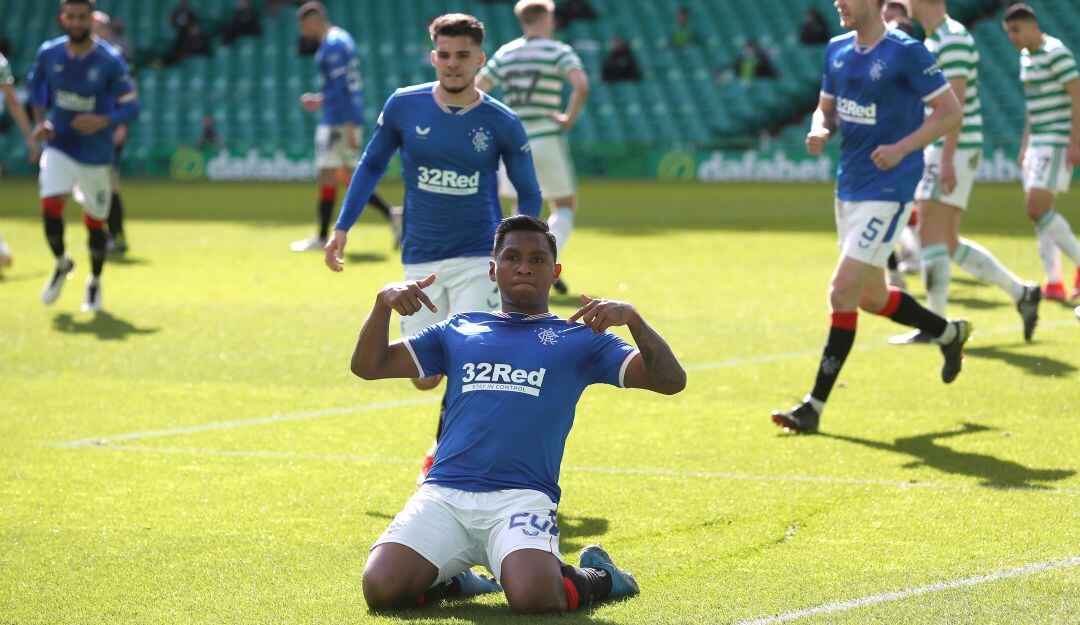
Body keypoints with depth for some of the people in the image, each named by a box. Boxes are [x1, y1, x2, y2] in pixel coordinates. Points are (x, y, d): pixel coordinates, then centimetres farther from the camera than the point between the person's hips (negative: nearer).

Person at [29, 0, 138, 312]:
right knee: (50, 207, -18)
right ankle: (61, 264, 12)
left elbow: (130, 107, -11)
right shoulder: (48, 53, -5)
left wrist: (103, 121, -29)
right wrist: (40, 120, 1)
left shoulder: (110, 60, -14)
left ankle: (95, 283, 32)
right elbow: (37, 82, 16)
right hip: (58, 146, 1)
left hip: (95, 154, -1)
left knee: (95, 222, 7)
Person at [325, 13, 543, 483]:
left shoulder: (502, 123, -4)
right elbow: (372, 165, 14)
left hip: (479, 258, -2)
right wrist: (342, 227, 9)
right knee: (425, 377, 4)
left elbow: (529, 195, 6)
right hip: (420, 262, 2)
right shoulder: (404, 106, -1)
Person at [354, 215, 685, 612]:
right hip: (443, 494, 2)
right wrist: (383, 303, 5)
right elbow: (368, 366, 22)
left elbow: (670, 381, 8)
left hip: (521, 497, -2)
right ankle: (450, 576, 12)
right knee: (382, 589, -22)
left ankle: (595, 576, 6)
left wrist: (632, 318, -7)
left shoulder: (579, 338, 17)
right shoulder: (458, 331, 24)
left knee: (534, 598, -31)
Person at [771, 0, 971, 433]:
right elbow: (826, 107, 19)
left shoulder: (906, 52, -14)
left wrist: (902, 147, -22)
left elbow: (951, 113, -11)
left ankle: (815, 405, -9)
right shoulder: (838, 50, 8)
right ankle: (950, 333, 44)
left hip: (887, 190, -8)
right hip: (849, 185, 8)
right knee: (871, 298, 18)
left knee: (843, 292, -14)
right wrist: (819, 130, -4)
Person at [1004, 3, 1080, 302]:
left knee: (1037, 208, -17)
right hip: (1038, 141, 9)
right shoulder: (1026, 56, 15)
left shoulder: (1055, 53, -13)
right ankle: (1054, 283, 5)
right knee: (1040, 213, 4)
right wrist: (1025, 145, 23)